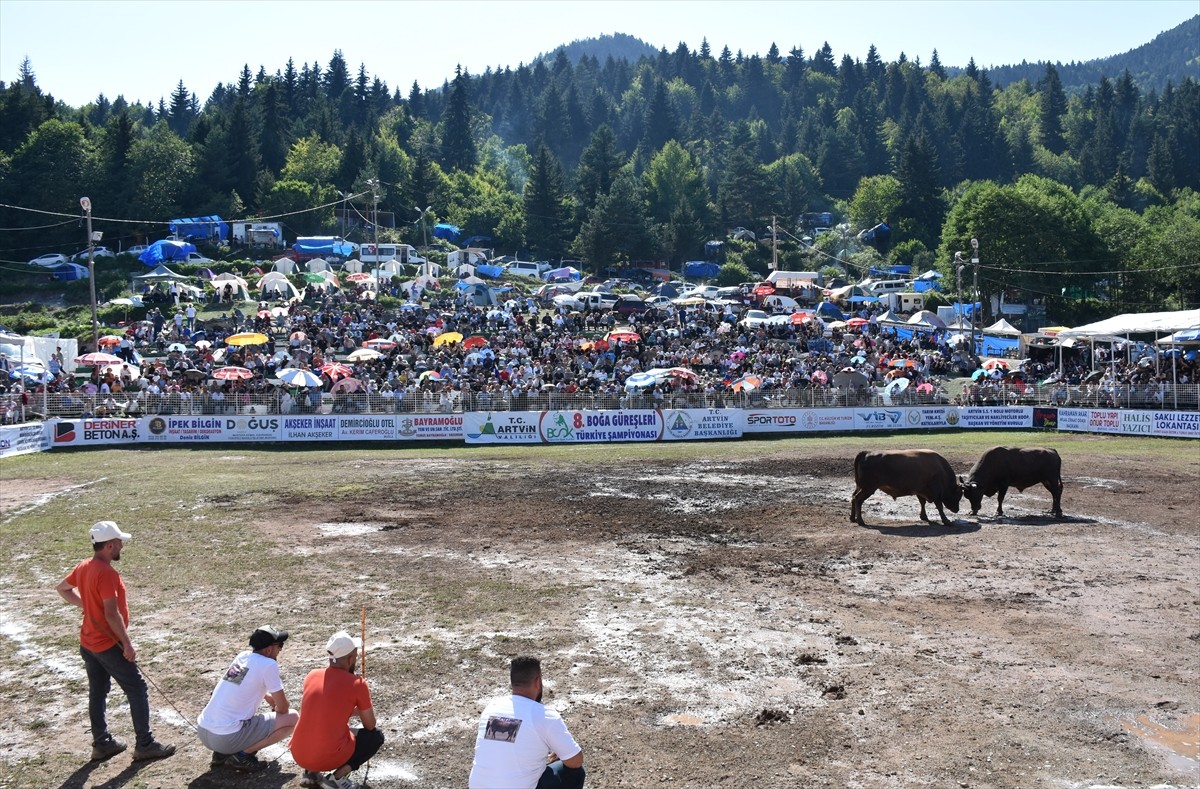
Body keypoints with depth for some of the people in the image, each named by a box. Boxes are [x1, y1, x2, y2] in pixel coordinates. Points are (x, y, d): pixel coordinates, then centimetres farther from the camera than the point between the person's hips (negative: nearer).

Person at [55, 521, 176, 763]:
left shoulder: (83, 567, 3)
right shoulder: (107, 573, -25)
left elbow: (63, 589, 21)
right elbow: (112, 614, -26)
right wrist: (127, 644, -20)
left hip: (88, 642, 9)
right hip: (109, 645, -9)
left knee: (97, 692, 17)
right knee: (137, 691, 0)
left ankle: (102, 743, 26)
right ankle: (145, 745, 5)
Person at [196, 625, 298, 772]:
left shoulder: (243, 655, 11)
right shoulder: (268, 665, -10)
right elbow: (283, 708, 0)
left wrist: (272, 701, 30)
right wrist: (277, 708, 21)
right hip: (227, 738, -8)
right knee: (293, 719, -2)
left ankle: (222, 753, 17)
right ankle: (242, 755, -4)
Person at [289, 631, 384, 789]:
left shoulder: (312, 675, 4)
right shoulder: (357, 684, -10)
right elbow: (370, 726, 4)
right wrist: (362, 703, 24)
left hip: (298, 755, 6)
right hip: (330, 758, -6)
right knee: (376, 736, 16)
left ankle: (311, 773, 16)